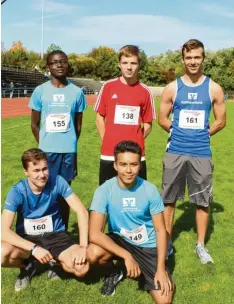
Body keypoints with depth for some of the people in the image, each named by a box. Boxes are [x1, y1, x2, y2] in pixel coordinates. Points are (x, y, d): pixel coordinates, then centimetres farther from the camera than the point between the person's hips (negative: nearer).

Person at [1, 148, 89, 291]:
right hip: (27, 238, 0)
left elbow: (81, 211, -16)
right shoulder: (17, 192, -19)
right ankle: (28, 266, 3)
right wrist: (34, 248, -36)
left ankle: (54, 261, 10)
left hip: (55, 235, 1)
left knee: (82, 268, -25)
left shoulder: (57, 182, -16)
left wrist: (83, 246, -27)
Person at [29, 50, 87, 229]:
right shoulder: (40, 91, 0)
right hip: (47, 150, 0)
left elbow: (78, 125, 9)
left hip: (69, 150, 1)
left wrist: (71, 144, 10)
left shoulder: (77, 92, 2)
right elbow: (35, 124, 6)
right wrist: (44, 145, 5)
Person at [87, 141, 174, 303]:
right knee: (93, 253, -32)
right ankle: (114, 272, 4)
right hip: (120, 240, 0)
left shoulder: (150, 190, -16)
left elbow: (160, 230, -9)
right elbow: (94, 234, -27)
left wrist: (161, 268, -15)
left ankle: (145, 272, 20)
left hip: (148, 246, 0)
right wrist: (126, 256, -32)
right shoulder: (104, 190, -21)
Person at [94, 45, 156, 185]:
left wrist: (135, 142, -2)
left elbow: (148, 124, 7)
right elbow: (100, 117, 7)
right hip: (109, 154, 0)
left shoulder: (145, 91, 0)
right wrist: (108, 141, 1)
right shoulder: (108, 87, 0)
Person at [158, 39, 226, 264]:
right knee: (169, 199, 8)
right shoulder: (172, 88, 1)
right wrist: (181, 133, 6)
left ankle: (200, 245, 25)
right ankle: (166, 242, 24)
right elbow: (162, 119, 7)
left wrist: (200, 135, 7)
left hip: (201, 153, 0)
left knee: (202, 201, 8)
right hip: (175, 152, 0)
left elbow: (220, 121, 7)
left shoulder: (214, 89, 1)